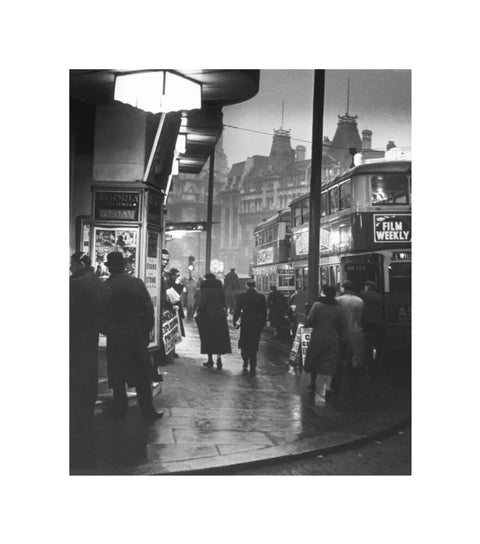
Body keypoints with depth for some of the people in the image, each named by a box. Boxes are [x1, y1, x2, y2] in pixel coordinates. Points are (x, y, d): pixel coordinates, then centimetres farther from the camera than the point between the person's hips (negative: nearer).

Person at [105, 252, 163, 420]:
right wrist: (146, 331, 2)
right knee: (142, 374, 7)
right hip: (136, 334, 0)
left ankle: (119, 408, 19)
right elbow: (149, 309, -7)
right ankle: (148, 410, 11)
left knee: (117, 373, 12)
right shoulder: (137, 283, -7)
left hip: (114, 335, 1)